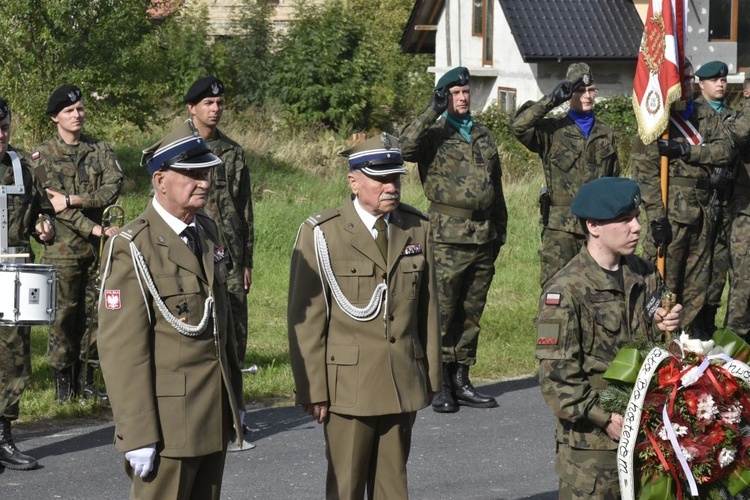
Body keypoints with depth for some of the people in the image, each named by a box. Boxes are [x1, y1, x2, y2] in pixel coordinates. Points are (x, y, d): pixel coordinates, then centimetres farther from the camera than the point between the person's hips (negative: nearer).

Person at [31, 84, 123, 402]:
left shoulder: (101, 150, 9)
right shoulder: (43, 156, -1)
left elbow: (114, 187, -6)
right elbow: (54, 206, -10)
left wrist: (72, 199, -17)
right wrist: (94, 229, -18)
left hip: (98, 246, 3)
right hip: (62, 248, -3)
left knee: (94, 312, 6)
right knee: (64, 313, -3)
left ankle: (86, 379, 15)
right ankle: (63, 381, 5)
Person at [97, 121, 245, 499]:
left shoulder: (206, 231, 10)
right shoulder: (131, 248, -14)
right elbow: (122, 349, -17)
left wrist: (235, 397, 17)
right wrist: (137, 436, -19)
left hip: (215, 411, 7)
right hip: (167, 419, -7)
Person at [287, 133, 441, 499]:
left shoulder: (417, 229, 7)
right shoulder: (321, 235, -7)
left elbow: (427, 307, 12)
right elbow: (305, 320, -7)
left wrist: (431, 374, 11)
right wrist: (312, 389, -10)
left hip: (403, 384, 4)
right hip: (348, 384, -4)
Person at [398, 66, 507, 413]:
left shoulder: (484, 137, 19)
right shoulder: (433, 134, 1)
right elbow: (405, 148, -21)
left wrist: (500, 229, 21)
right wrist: (432, 112, -20)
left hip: (483, 238, 6)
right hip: (448, 238, -6)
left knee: (471, 313, 9)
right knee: (442, 312, -5)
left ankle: (461, 380, 17)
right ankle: (440, 386, 0)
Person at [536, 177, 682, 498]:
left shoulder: (644, 276, 9)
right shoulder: (565, 290, -14)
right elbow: (556, 375, -16)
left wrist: (661, 328, -1)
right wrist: (605, 418, -18)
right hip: (590, 439, -6)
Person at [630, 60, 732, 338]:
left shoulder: (706, 115, 12)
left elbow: (725, 150, -2)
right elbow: (644, 172, -10)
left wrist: (686, 150, -17)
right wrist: (656, 217, -17)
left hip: (701, 210, 6)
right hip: (672, 209, -6)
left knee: (698, 274, 14)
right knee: (664, 275, -6)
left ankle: (693, 326, 26)